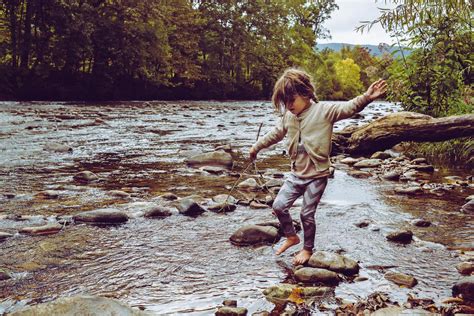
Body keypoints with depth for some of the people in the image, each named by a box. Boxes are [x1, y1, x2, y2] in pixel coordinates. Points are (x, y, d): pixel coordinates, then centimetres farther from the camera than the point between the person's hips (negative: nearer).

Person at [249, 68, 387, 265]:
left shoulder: (324, 110, -15)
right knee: (279, 206, 5)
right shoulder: (288, 116, 3)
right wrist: (257, 147, 31)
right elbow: (275, 134, 20)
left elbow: (348, 108, -29)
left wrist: (366, 98, -48)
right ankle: (291, 237, 29)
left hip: (317, 175, -6)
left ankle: (308, 249, 25)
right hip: (296, 174, 6)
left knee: (307, 214, 2)